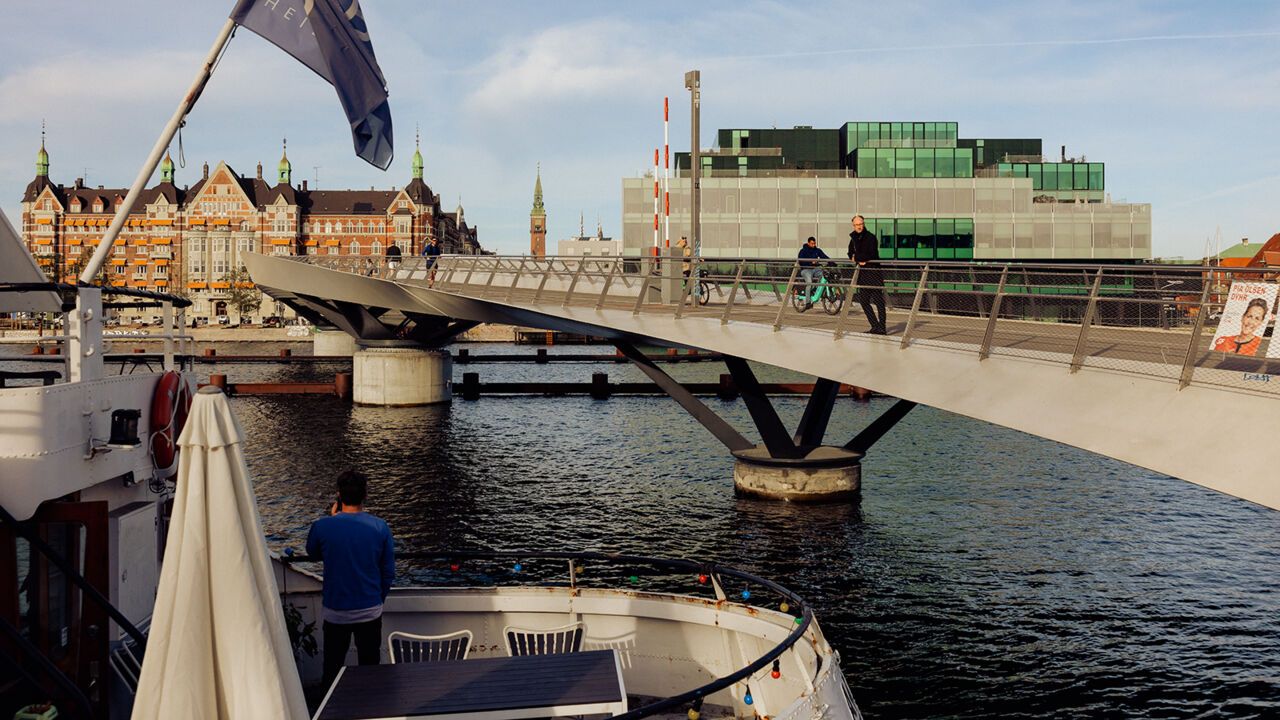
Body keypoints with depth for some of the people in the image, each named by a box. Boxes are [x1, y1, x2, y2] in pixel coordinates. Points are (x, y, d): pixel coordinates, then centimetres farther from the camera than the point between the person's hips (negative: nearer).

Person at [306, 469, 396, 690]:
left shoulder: (322, 526, -14)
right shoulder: (380, 527, -10)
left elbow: (314, 554, 10)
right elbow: (388, 573, -1)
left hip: (335, 612, -1)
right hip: (370, 611, 1)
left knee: (332, 669, 17)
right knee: (370, 667, 17)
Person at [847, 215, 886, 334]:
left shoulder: (870, 237, -10)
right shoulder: (854, 238, 12)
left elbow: (871, 255, -18)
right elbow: (851, 254, 18)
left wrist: (856, 257, -6)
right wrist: (860, 260, -3)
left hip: (874, 272, -7)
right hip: (863, 273, 7)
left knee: (878, 300, -7)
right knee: (863, 301, 6)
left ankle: (882, 328, -2)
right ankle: (875, 326, 17)